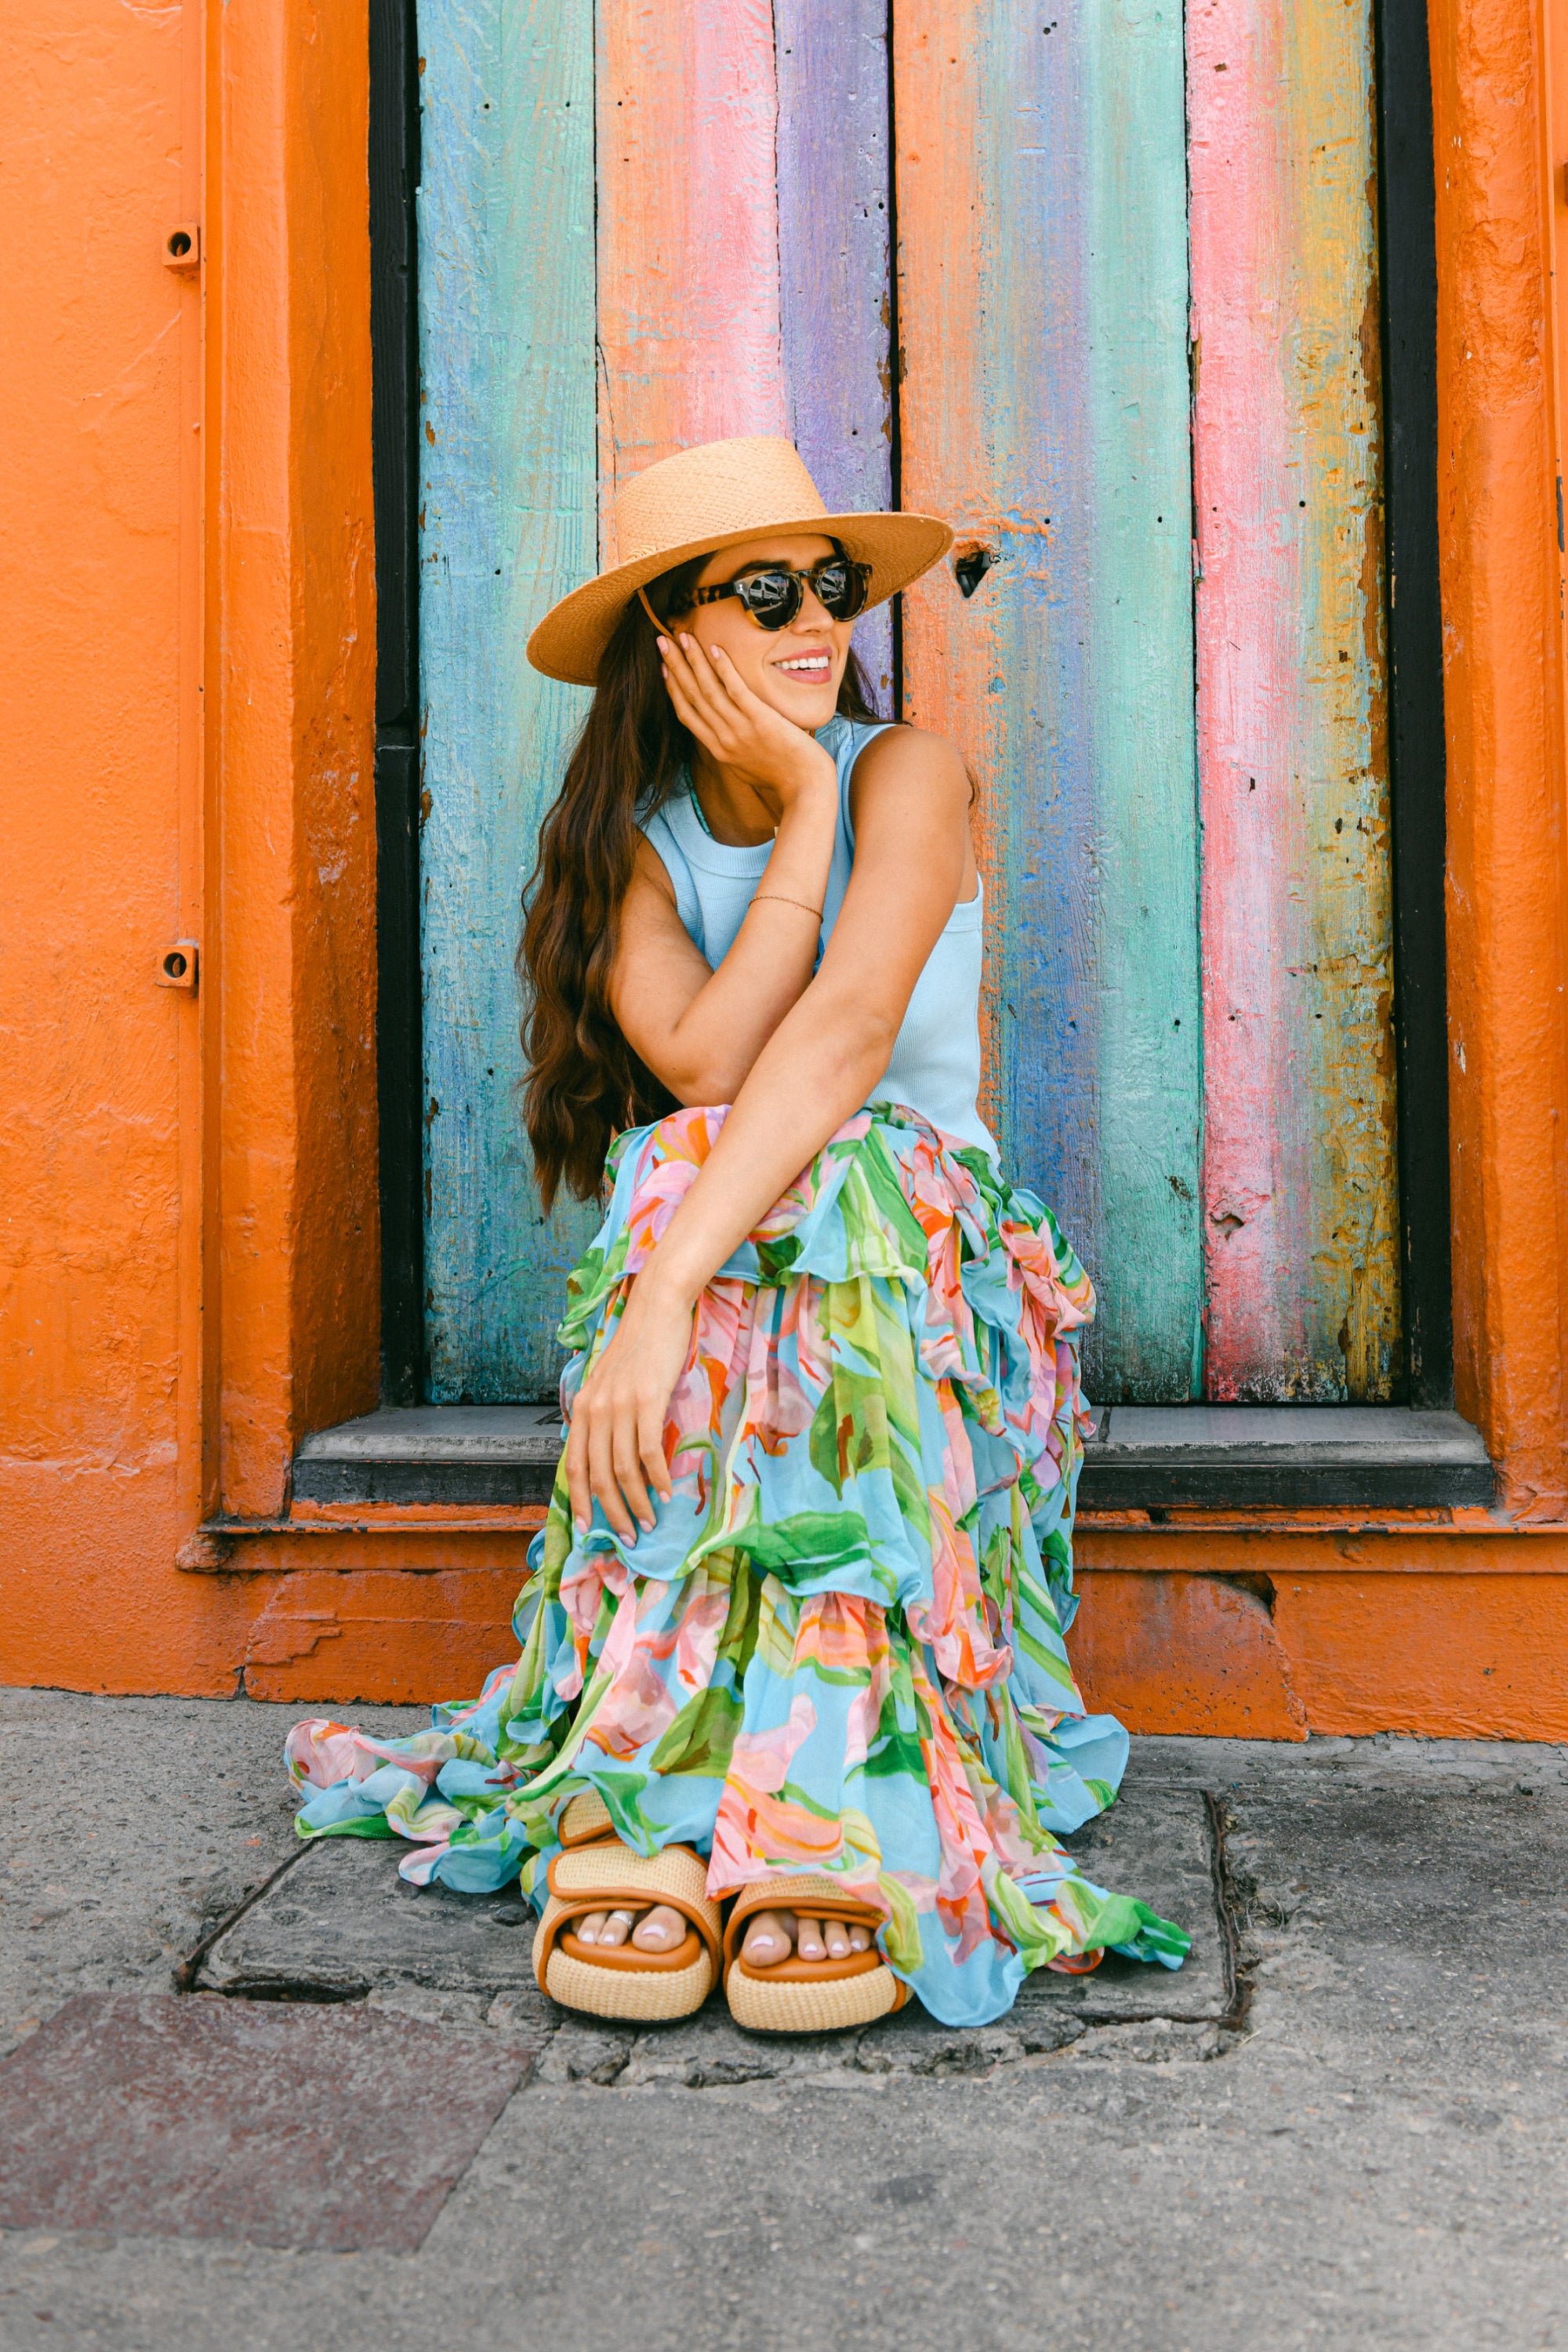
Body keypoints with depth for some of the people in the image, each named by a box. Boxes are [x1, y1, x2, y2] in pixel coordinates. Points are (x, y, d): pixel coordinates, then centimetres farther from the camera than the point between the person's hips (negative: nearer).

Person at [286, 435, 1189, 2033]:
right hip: (701, 1234, 2)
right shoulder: (627, 836, 4)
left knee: (821, 1201, -35)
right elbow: (704, 1068, -15)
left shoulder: (907, 773, -5)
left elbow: (847, 1032, -25)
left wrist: (664, 1296, -36)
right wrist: (802, 813, -13)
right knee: (693, 1174, -33)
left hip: (927, 1265, -1)